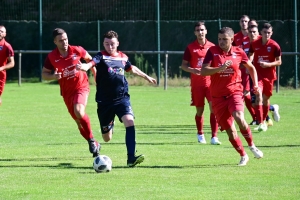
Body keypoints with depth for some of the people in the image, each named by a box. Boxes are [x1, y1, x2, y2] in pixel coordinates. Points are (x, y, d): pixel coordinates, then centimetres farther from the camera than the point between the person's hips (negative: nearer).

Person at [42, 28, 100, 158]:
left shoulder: (77, 50, -11)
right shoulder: (52, 57, -10)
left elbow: (89, 59, 10)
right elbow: (44, 74, 0)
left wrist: (95, 74, 14)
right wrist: (53, 76, -21)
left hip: (81, 86, -3)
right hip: (67, 91, 3)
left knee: (79, 111, -28)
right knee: (78, 120, 6)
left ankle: (91, 140, -11)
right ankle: (95, 145, 23)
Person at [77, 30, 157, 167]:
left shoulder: (123, 57, 7)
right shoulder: (101, 56, -6)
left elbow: (132, 69, 28)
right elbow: (92, 63, -28)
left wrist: (146, 77, 41)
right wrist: (84, 67, -52)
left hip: (122, 98, 2)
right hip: (104, 101, -2)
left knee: (130, 121, -26)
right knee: (107, 138, 9)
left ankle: (131, 158, -25)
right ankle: (110, 124, 50)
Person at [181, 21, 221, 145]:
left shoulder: (212, 47, 6)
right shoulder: (190, 48, 2)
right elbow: (183, 65, 3)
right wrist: (193, 70, -16)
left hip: (210, 82, 0)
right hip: (196, 83, 0)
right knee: (199, 110, 8)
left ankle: (214, 137, -11)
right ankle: (200, 134, 29)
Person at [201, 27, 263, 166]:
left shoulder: (238, 52, -1)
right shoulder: (212, 51, -6)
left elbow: (251, 68, 16)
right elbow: (203, 71, -16)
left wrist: (255, 84, 7)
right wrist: (220, 68, -30)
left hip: (234, 92, -1)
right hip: (218, 95, 1)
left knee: (238, 117, -28)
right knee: (229, 130, 0)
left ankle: (252, 146, -7)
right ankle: (243, 156, 19)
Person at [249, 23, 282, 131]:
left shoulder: (275, 46, -7)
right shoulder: (254, 44, -1)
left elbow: (279, 61, -2)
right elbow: (251, 55, 17)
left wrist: (268, 64, -18)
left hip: (269, 75, 0)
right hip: (258, 74, 0)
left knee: (266, 98, 11)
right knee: (258, 96, -18)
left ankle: (263, 121, 30)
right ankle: (260, 123, -21)